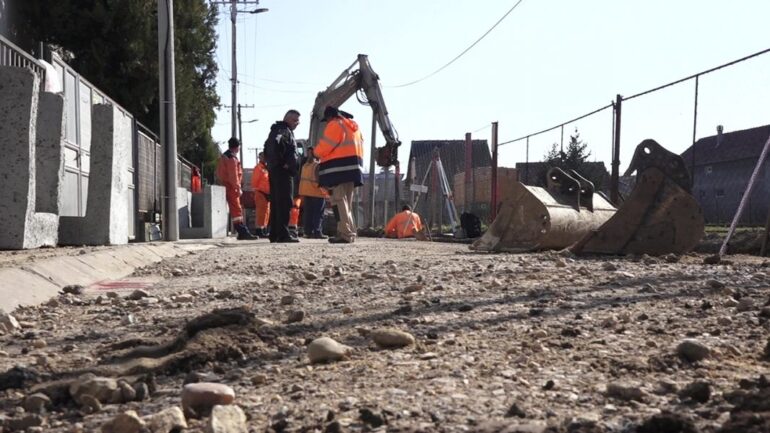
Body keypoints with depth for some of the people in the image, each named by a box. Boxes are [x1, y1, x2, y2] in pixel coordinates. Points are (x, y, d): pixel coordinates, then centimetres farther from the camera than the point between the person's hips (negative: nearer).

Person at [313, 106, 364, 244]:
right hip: (353, 168, 9)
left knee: (339, 200, -11)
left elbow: (324, 147, -11)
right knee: (347, 201, 14)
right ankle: (350, 233, 13)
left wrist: (316, 151, 10)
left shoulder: (335, 125, -6)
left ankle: (345, 234, -18)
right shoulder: (354, 127, 22)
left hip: (339, 168, -9)